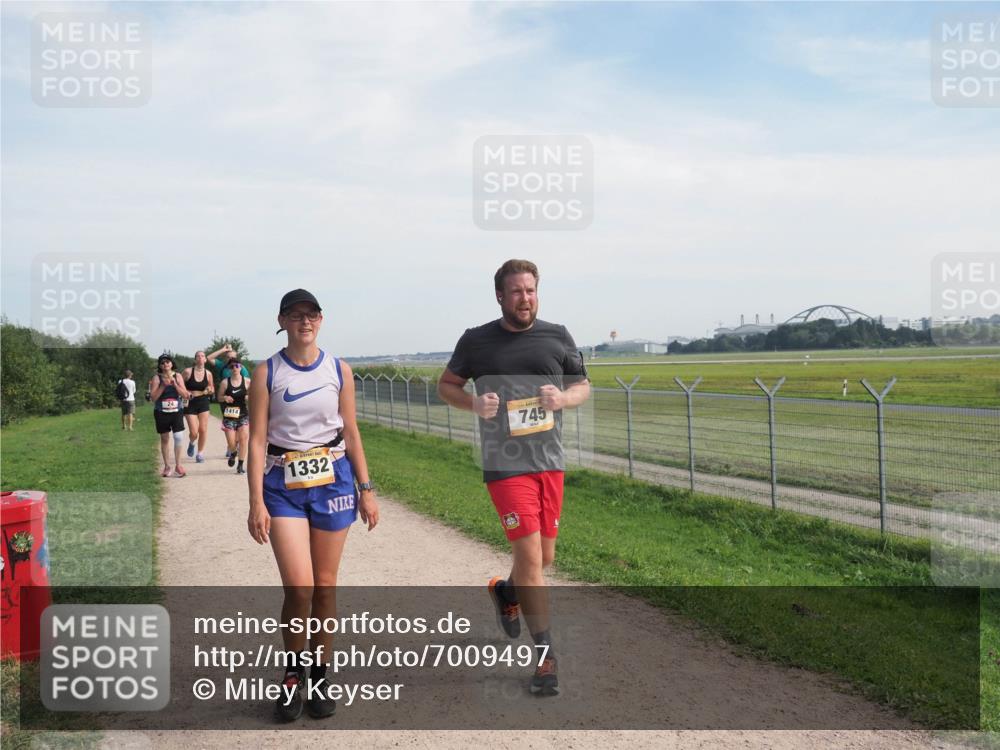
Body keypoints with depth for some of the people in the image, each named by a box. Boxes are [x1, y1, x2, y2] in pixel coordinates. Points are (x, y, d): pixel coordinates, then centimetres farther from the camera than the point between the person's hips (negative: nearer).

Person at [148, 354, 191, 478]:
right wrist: (163, 386, -18)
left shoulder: (177, 376, 3)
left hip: (176, 411, 1)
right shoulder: (157, 378, -2)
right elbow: (153, 397, -9)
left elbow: (185, 395, -2)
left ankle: (178, 465, 2)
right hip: (161, 412, -1)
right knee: (164, 439, 8)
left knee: (179, 437, -10)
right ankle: (167, 466, 19)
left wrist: (174, 384, -14)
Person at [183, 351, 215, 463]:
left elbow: (212, 389, 12)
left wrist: (210, 390, -10)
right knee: (194, 432, -6)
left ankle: (200, 453, 16)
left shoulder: (208, 374, 0)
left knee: (203, 429, -2)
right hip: (190, 403, -2)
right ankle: (191, 443, 31)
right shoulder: (188, 372, -9)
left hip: (203, 402, 2)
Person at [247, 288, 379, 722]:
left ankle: (319, 678, 24)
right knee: (299, 586, -11)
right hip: (283, 483, -2)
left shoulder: (339, 370, 5)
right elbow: (257, 440, -4)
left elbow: (351, 434, 9)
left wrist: (366, 490, 5)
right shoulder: (267, 373, -1)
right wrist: (256, 502, -10)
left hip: (333, 479, 2)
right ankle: (292, 673, 14)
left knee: (325, 585, 8)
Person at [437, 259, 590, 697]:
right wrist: (475, 404, -11)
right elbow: (446, 384, 10)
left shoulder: (557, 336, 5)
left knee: (544, 558, 14)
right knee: (530, 557, -9)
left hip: (550, 461, 4)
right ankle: (544, 656, 4)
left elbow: (583, 386, 13)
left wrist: (564, 398, -11)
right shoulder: (476, 341, -1)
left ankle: (506, 593, 47)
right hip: (506, 464, -4)